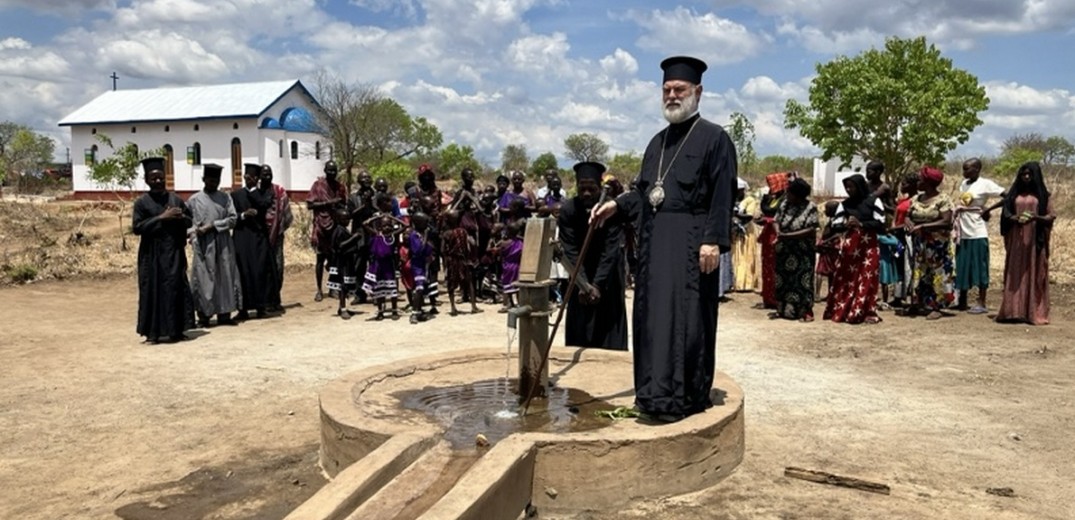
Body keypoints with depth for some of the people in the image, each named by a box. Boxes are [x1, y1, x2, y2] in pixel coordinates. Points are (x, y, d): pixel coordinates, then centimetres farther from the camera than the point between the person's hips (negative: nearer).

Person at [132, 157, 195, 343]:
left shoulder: (176, 199, 8)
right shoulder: (142, 202, -2)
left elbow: (190, 221, 12)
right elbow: (137, 227, -10)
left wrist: (181, 217, -11)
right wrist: (161, 218, -17)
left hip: (174, 252, 3)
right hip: (152, 254, -3)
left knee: (176, 289, 4)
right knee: (153, 291, 1)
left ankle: (175, 330, 13)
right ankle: (153, 332, 8)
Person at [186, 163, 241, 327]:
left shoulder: (225, 198, 7)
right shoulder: (194, 200, 4)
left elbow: (233, 218, -1)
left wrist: (213, 225, -11)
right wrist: (193, 231, -11)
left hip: (223, 244, 2)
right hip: (202, 245, -2)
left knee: (225, 277, 3)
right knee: (203, 279, -1)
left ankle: (224, 314, 10)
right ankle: (203, 315, 6)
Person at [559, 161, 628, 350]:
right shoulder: (568, 210, -20)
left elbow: (610, 250, -24)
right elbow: (570, 251, -19)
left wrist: (598, 284, -30)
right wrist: (583, 284, -29)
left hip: (608, 270, -1)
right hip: (581, 269, 1)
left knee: (608, 320, -5)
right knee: (580, 322, 0)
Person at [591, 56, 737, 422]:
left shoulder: (713, 137, -2)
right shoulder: (658, 141, 20)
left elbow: (723, 194, -10)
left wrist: (713, 240, -18)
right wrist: (617, 205, 7)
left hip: (690, 241, -7)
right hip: (655, 239, 7)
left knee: (685, 317, -7)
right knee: (653, 316, 7)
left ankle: (685, 398, -1)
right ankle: (658, 393, 15)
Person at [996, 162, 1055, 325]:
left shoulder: (1042, 194, 5)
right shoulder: (1014, 194, 11)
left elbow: (1051, 216, 1)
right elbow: (1005, 215, 8)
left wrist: (1036, 217, -18)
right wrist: (1015, 218, -13)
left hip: (1035, 240, -2)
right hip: (1016, 240, 2)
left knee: (1034, 274, -3)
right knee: (1015, 274, 0)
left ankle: (1035, 313, -1)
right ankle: (1014, 311, 2)